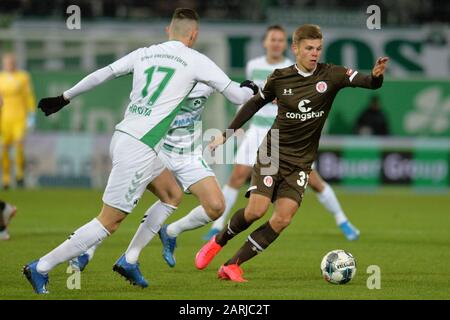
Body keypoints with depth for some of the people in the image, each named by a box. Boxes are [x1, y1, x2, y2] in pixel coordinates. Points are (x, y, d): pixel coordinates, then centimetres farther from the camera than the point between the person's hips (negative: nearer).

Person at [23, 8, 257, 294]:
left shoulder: (144, 53, 12)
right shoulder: (195, 60, -3)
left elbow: (101, 75, 15)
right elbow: (235, 93, 2)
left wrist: (65, 98, 26)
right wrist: (254, 91, 24)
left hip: (122, 138, 8)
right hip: (139, 149, -8)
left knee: (172, 193, 24)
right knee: (109, 222, -2)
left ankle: (128, 260, 22)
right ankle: (41, 268, -2)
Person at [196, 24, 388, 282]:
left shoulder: (331, 75, -5)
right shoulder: (280, 78, -2)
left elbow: (368, 82, -17)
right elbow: (255, 103, 13)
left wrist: (376, 76, -42)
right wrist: (226, 135, 13)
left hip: (301, 161, 1)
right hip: (273, 153, -1)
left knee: (283, 219, -11)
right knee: (257, 210, -15)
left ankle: (232, 265, -1)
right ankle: (218, 241, 14)